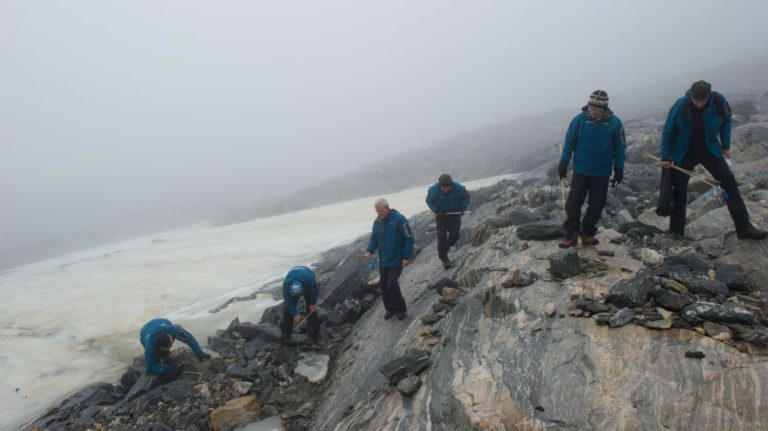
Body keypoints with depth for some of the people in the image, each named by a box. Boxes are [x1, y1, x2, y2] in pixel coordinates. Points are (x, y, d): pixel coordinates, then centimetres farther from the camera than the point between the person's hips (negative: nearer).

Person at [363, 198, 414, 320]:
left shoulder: (399, 219, -17)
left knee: (391, 283, -13)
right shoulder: (377, 222, 4)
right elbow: (374, 238, 15)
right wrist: (369, 251, -4)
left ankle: (401, 309, 7)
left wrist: (406, 257, -17)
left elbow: (409, 238, -15)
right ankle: (390, 308, 25)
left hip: (396, 260, -7)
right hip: (383, 260, 7)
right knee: (383, 284, 8)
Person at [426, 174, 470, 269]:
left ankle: (447, 245, 38)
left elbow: (466, 197, -5)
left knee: (454, 235, 3)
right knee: (441, 237, -4)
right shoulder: (434, 190, -26)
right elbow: (429, 201, -7)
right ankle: (444, 258, 12)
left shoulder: (458, 188, -25)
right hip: (441, 216, -1)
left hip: (455, 215, 1)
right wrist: (436, 210, -20)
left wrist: (463, 208, -20)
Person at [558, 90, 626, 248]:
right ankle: (570, 234, 8)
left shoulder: (614, 123, -6)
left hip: (602, 173, 1)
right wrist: (563, 163, -3)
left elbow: (620, 147, 2)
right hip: (580, 171, -1)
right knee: (573, 204, -2)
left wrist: (619, 170, 3)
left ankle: (588, 233, 21)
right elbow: (569, 142, 0)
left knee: (596, 205, 8)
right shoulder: (579, 120, -8)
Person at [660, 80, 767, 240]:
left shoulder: (719, 101, -17)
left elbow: (725, 121, 3)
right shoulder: (680, 105, -22)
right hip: (684, 153, -2)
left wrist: (725, 146, 6)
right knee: (679, 190, 0)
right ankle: (676, 230, 13)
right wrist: (666, 157, -10)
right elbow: (668, 131, -12)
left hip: (710, 149, 2)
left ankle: (744, 228, 1)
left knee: (729, 183, -3)